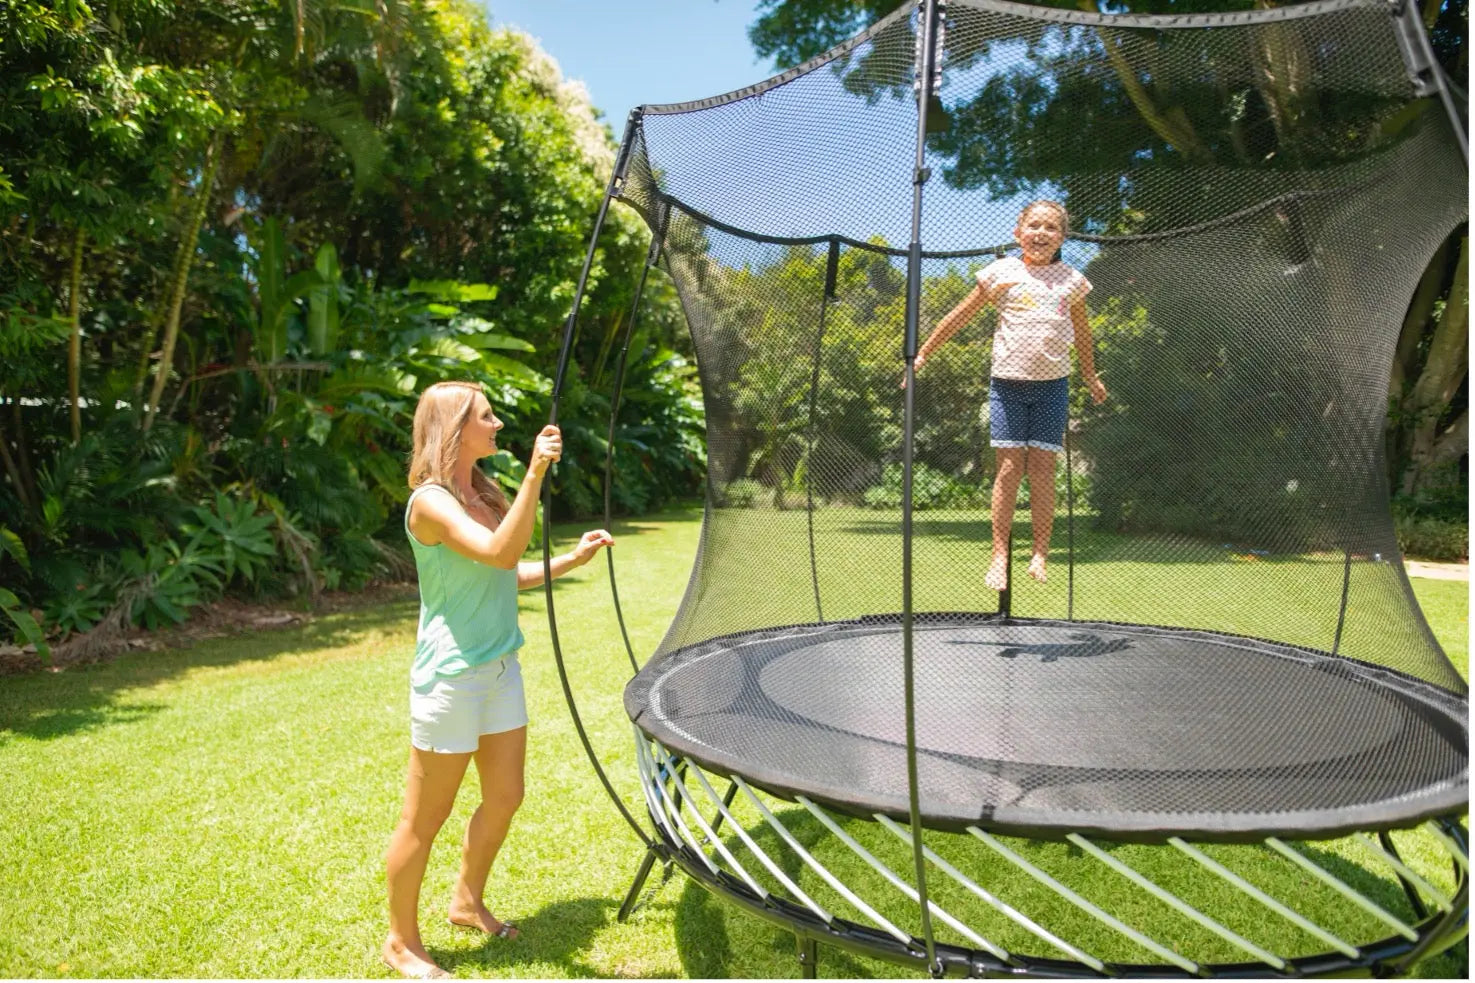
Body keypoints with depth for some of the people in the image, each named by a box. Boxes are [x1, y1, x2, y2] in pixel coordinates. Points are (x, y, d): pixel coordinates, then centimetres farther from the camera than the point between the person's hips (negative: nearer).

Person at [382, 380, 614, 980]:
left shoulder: (482, 494, 8)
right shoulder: (431, 501, -18)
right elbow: (501, 553, -33)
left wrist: (572, 560, 10)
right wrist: (536, 473, -38)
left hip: (500, 667, 9)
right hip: (451, 676, -8)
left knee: (504, 798, 18)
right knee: (425, 819, 7)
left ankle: (467, 902, 40)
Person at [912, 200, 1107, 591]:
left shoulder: (1072, 281, 10)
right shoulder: (1003, 273, 2)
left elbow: (1081, 331, 25)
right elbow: (960, 315, 7)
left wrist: (1091, 375, 35)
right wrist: (922, 354, 7)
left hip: (1052, 384, 2)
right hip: (1008, 381, -2)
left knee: (1043, 468, 0)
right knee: (1009, 466, -4)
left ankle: (1041, 555, 8)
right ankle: (999, 555, 2)